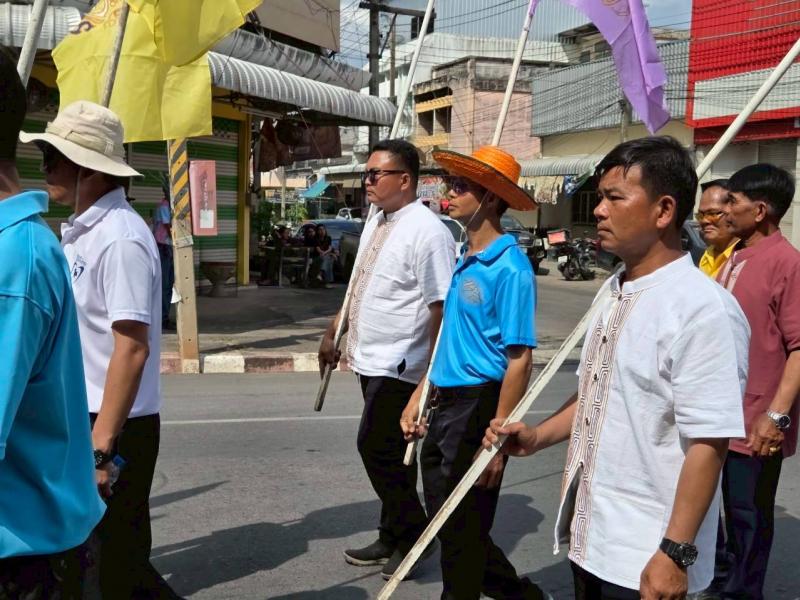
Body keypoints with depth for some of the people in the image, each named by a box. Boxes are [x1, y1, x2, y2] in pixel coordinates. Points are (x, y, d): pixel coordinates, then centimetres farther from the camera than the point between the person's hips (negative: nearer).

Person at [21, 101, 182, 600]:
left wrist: (102, 448, -25)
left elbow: (132, 350, -23)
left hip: (114, 428, -9)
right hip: (80, 420, 9)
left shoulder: (119, 239, -18)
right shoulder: (80, 231, 10)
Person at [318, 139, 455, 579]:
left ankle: (414, 535, 14)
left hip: (398, 366, -8)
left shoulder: (426, 232, -17)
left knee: (377, 448, -6)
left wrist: (432, 374, -21)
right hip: (369, 361, 9)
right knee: (387, 452, 15)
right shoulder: (374, 224, 12)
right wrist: (334, 332, 24)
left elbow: (441, 308, -20)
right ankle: (393, 537, 29)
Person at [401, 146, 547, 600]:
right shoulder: (464, 257, 10)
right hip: (445, 404, 9)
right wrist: (420, 398, 15)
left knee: (463, 529, 6)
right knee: (446, 520, 19)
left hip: (477, 406, -9)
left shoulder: (509, 267, -17)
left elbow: (520, 359, -19)